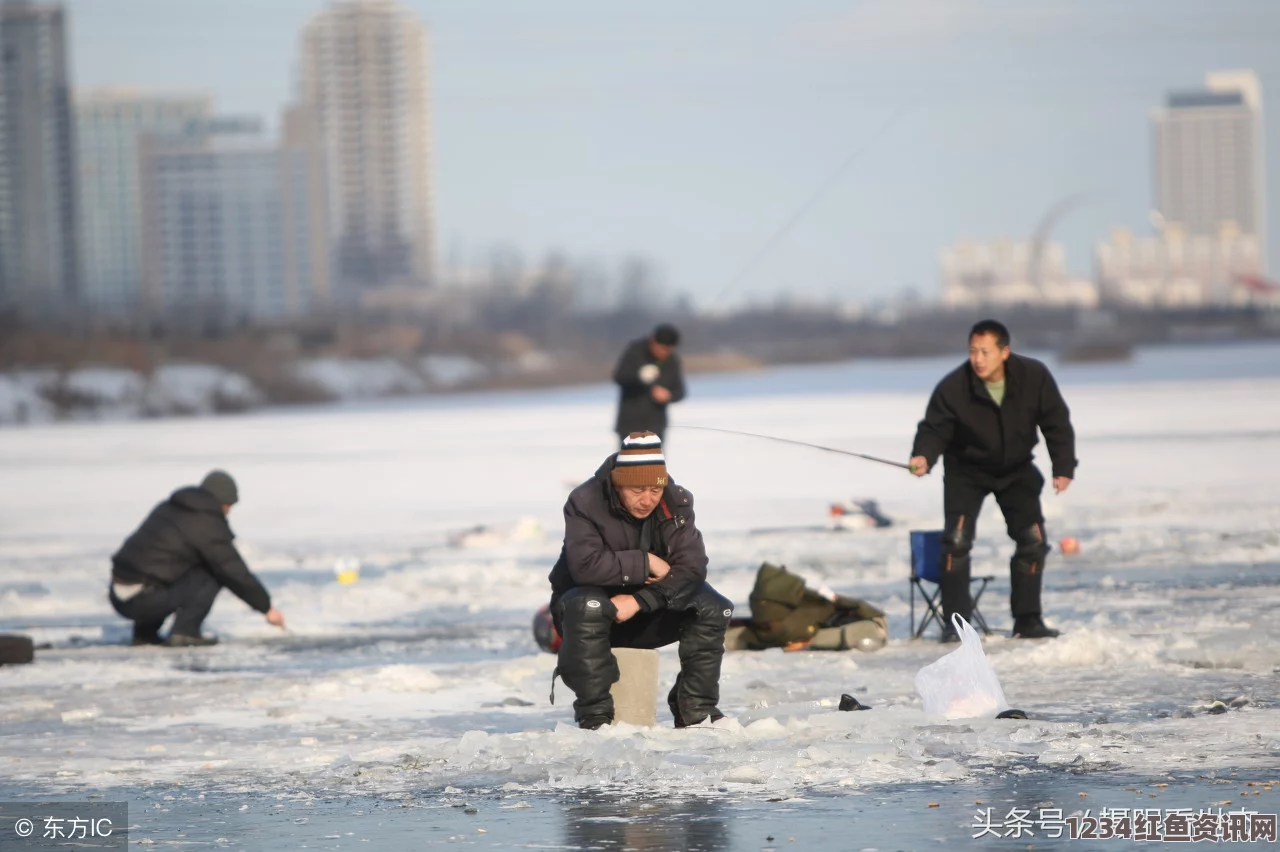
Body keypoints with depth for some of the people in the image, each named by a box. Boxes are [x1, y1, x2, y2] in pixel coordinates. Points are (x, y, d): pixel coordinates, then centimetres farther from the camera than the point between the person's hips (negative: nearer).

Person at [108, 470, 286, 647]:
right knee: (212, 576, -3)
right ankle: (184, 632, -6)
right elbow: (236, 572, -3)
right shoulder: (207, 526, -6)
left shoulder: (168, 508, 19)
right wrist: (266, 607, 8)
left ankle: (144, 632, 22)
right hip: (143, 601, -8)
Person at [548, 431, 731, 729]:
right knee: (587, 607, -39)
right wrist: (645, 563, -26)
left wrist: (639, 601, -30)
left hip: (649, 615, 4)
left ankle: (695, 710, -12)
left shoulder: (676, 503, -9)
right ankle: (594, 716, -33)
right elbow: (585, 565, -34)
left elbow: (691, 567, -18)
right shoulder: (585, 502, -20)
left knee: (714, 609, -19)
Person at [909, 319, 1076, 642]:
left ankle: (1027, 620, 8)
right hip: (968, 471, -2)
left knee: (1032, 539, -5)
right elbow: (934, 428, -19)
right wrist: (924, 457, -40)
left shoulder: (1034, 377, -18)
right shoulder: (952, 388, -23)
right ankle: (955, 623, -9)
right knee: (957, 539, -16)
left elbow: (1056, 422, -8)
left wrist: (1064, 467, -16)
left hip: (1016, 469, 2)